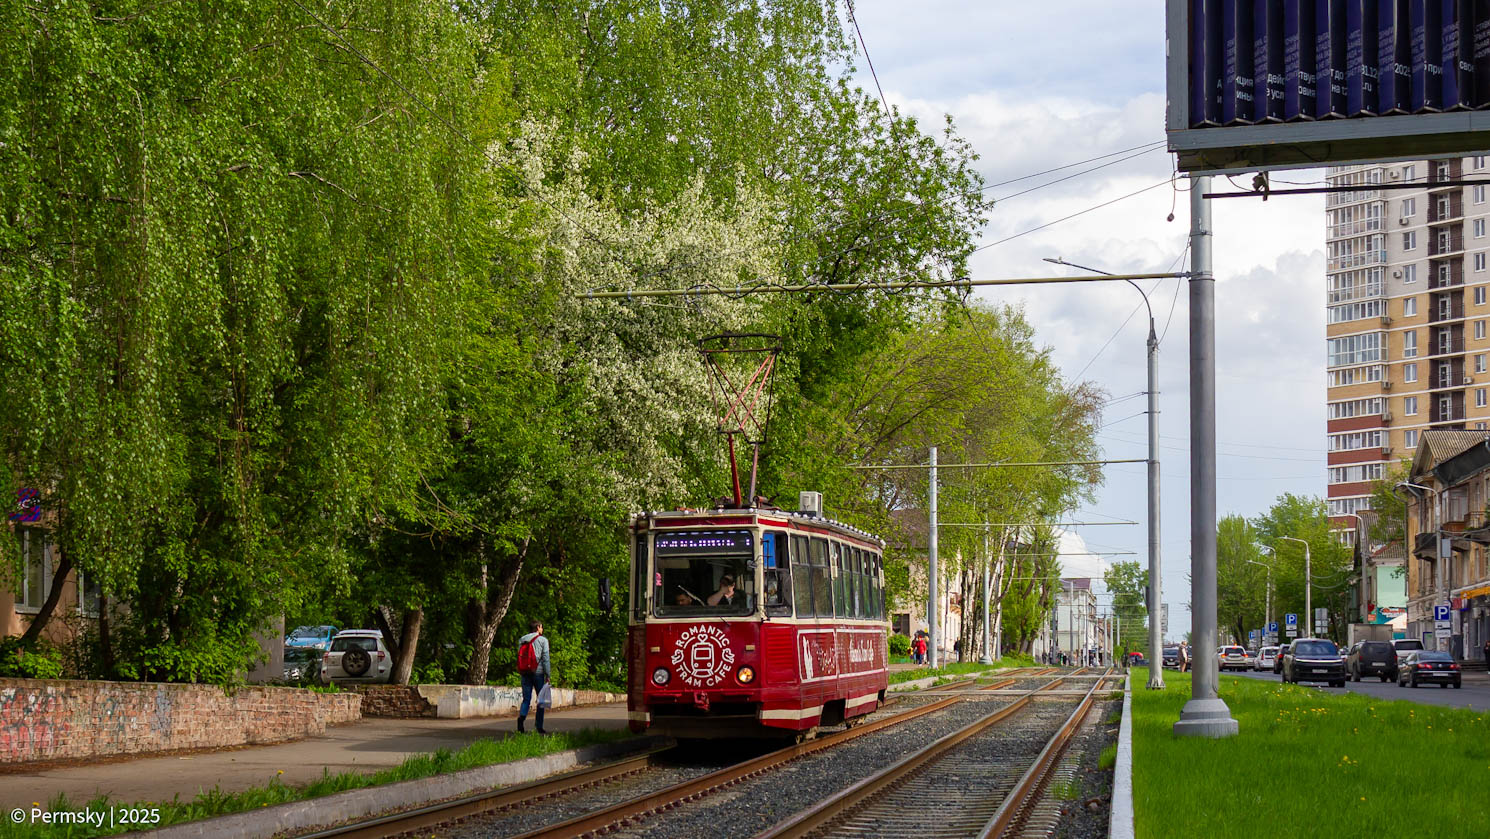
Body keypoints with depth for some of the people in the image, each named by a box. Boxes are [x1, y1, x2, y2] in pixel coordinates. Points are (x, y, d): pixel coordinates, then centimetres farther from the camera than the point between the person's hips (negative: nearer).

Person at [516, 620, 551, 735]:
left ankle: (521, 717, -23)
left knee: (526, 698, 6)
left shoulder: (521, 640, 11)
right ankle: (539, 727, 4)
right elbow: (545, 658, -6)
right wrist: (547, 675, -4)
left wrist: (520, 672, 13)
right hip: (538, 672, -3)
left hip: (525, 673, 3)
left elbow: (519, 657, 9)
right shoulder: (543, 640, -2)